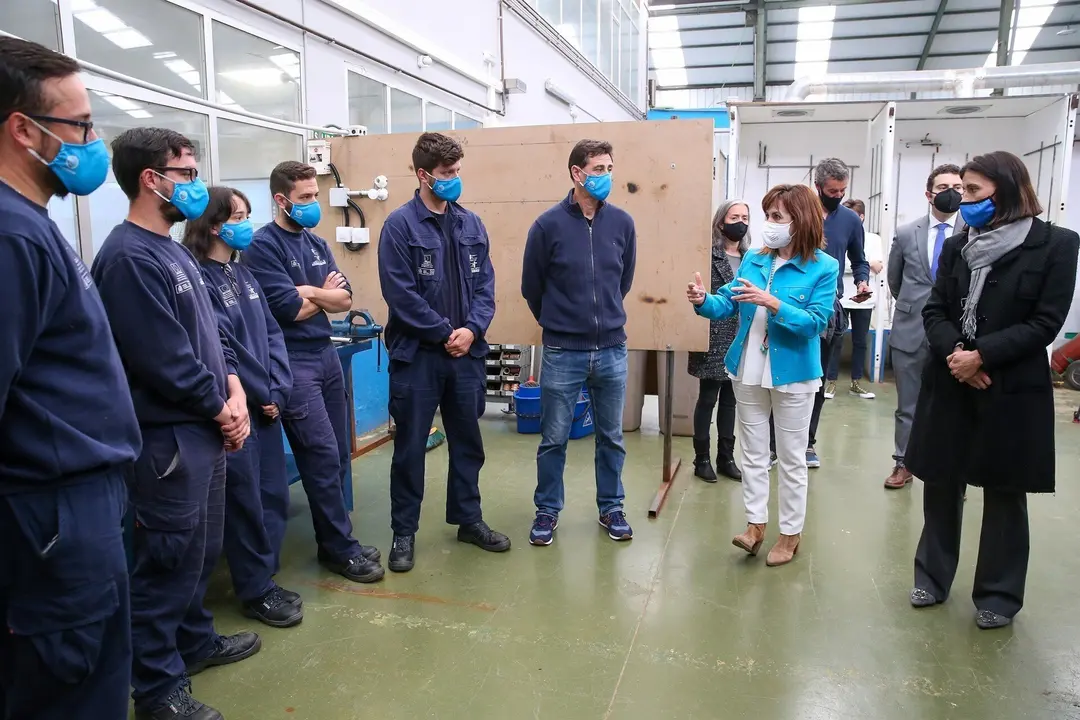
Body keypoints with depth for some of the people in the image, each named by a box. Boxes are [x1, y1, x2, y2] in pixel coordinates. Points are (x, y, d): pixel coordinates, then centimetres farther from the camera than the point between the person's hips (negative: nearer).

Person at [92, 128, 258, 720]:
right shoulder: (129, 257, -18)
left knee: (201, 551, 21)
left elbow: (210, 330, 16)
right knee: (168, 561, 2)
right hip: (169, 437, -10)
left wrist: (234, 387, 1)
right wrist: (220, 407, -9)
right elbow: (164, 358, -22)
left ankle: (195, 641, 38)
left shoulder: (173, 250, 13)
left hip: (204, 430, 10)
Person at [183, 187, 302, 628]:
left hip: (265, 403, 8)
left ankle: (266, 579, 28)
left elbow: (271, 332, 9)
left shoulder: (242, 273, 13)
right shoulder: (196, 277, -13)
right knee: (245, 499, 2)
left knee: (274, 493, 13)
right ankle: (256, 592, 17)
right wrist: (262, 393, -9)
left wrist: (278, 389, -3)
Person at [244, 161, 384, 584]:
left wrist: (308, 291, -11)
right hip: (292, 362, -7)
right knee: (323, 456, -6)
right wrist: (325, 295, 0)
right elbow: (289, 309, -17)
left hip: (326, 355, 7)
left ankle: (333, 541, 22)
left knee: (338, 455, 9)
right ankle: (341, 549, 6)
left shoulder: (316, 243, 14)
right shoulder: (262, 246, -8)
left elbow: (345, 298, 6)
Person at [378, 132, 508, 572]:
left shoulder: (471, 224, 9)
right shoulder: (400, 225, -8)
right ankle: (404, 532, 20)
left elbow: (485, 283, 6)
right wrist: (445, 332, -13)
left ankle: (469, 520, 31)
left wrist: (472, 328, -10)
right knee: (410, 447, 6)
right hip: (417, 355, -5)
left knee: (468, 442, 15)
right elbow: (401, 293, -13)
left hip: (467, 353, 5)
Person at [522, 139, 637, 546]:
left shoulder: (622, 223, -1)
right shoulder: (549, 225, -8)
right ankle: (547, 511, 26)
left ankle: (611, 509, 31)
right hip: (562, 353, -2)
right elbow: (532, 287, 3)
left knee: (611, 438, 14)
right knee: (554, 440, 8)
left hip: (612, 351, 3)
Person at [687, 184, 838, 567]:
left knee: (791, 458, 9)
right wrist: (704, 301, -22)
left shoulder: (824, 267, -12)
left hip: (792, 375, -4)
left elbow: (816, 323, -19)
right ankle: (755, 523, 26)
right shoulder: (753, 259, 2)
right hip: (748, 371, 5)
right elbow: (728, 304, -1)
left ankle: (791, 532, 23)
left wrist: (772, 303, -29)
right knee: (753, 452, 13)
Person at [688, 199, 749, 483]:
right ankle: (702, 458, 14)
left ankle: (726, 457, 23)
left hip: (740, 340, 6)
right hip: (714, 339, -6)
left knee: (730, 399, 13)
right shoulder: (709, 255, -8)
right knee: (708, 398, 2)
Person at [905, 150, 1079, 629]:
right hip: (950, 384, 4)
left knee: (1004, 493, 8)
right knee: (941, 483, 11)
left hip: (1012, 389, -4)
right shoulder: (957, 245, 8)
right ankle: (933, 577, 27)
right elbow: (935, 310, 2)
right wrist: (953, 352, -16)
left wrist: (981, 355, -19)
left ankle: (998, 595, 23)